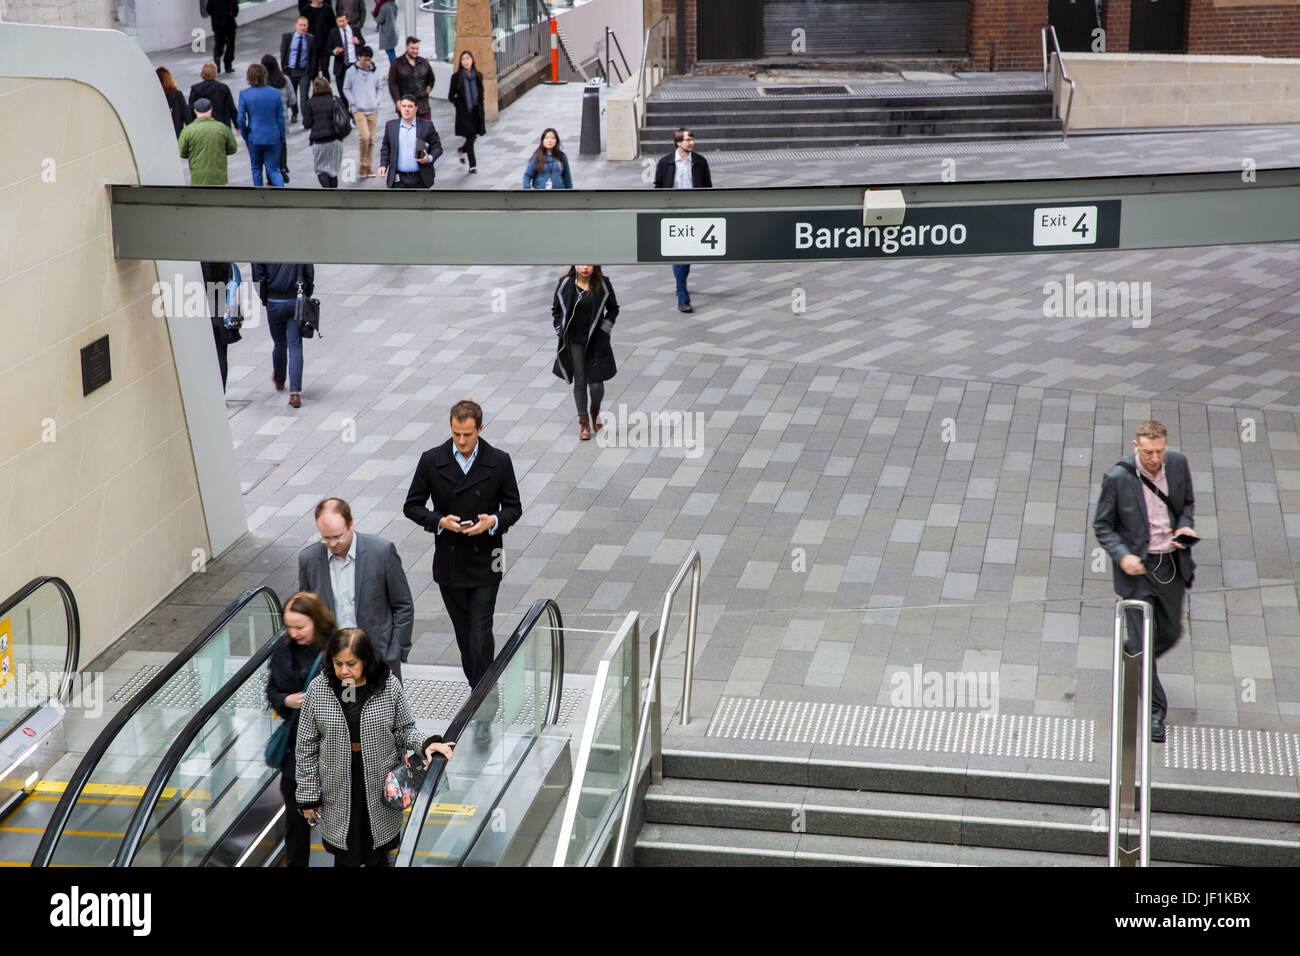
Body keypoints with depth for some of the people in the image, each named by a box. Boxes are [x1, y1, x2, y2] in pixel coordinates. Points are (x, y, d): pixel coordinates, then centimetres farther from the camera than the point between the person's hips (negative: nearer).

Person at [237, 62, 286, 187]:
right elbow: (281, 117, -1)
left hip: (254, 138, -1)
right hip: (273, 138, 1)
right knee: (273, 169, 6)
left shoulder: (244, 94, -9)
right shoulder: (275, 93, -5)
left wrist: (245, 136, 5)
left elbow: (241, 119, -9)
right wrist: (281, 136, 10)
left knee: (256, 169, 19)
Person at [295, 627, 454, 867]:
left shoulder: (390, 686, -10)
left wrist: (425, 745, -18)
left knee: (378, 858, 15)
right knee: (344, 858, 12)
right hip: (338, 797, 0)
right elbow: (306, 748, -2)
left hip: (380, 793, 0)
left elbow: (404, 729, 4)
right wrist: (308, 796, 0)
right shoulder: (318, 689, -10)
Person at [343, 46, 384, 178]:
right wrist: (354, 102, -5)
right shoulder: (352, 72, -3)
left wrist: (377, 101, 2)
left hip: (373, 110, 3)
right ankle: (362, 163, 0)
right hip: (359, 110, -3)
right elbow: (346, 89, 5)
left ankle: (368, 166, 15)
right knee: (365, 136, -18)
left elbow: (380, 88, 15)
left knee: (371, 140, 5)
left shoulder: (376, 72, 3)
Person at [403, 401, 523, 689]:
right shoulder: (431, 461, -4)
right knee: (464, 633, 14)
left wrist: (494, 521, -19)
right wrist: (439, 521, -17)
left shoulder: (499, 462, -6)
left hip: (485, 566, -2)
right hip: (449, 565, 2)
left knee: (481, 634, -7)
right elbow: (412, 506, 2)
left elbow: (513, 507, 3)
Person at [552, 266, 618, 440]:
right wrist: (561, 332, 2)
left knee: (596, 383, -3)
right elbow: (556, 309, 9)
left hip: (596, 341, -1)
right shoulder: (565, 284, -4)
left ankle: (595, 412, 28)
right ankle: (583, 422, 19)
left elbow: (613, 308, 9)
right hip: (574, 342, 1)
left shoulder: (603, 284, -4)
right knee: (579, 382, 4)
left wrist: (605, 328, 0)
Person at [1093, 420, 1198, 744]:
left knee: (1171, 632, 16)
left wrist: (1186, 525, -7)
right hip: (1137, 568, -4)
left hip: (1172, 564, 4)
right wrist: (1122, 556, -21)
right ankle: (1155, 710, 12)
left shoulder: (1178, 464, -5)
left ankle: (1130, 657, 48)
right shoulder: (1117, 477, -16)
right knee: (1143, 640, -2)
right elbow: (1102, 525, -7)